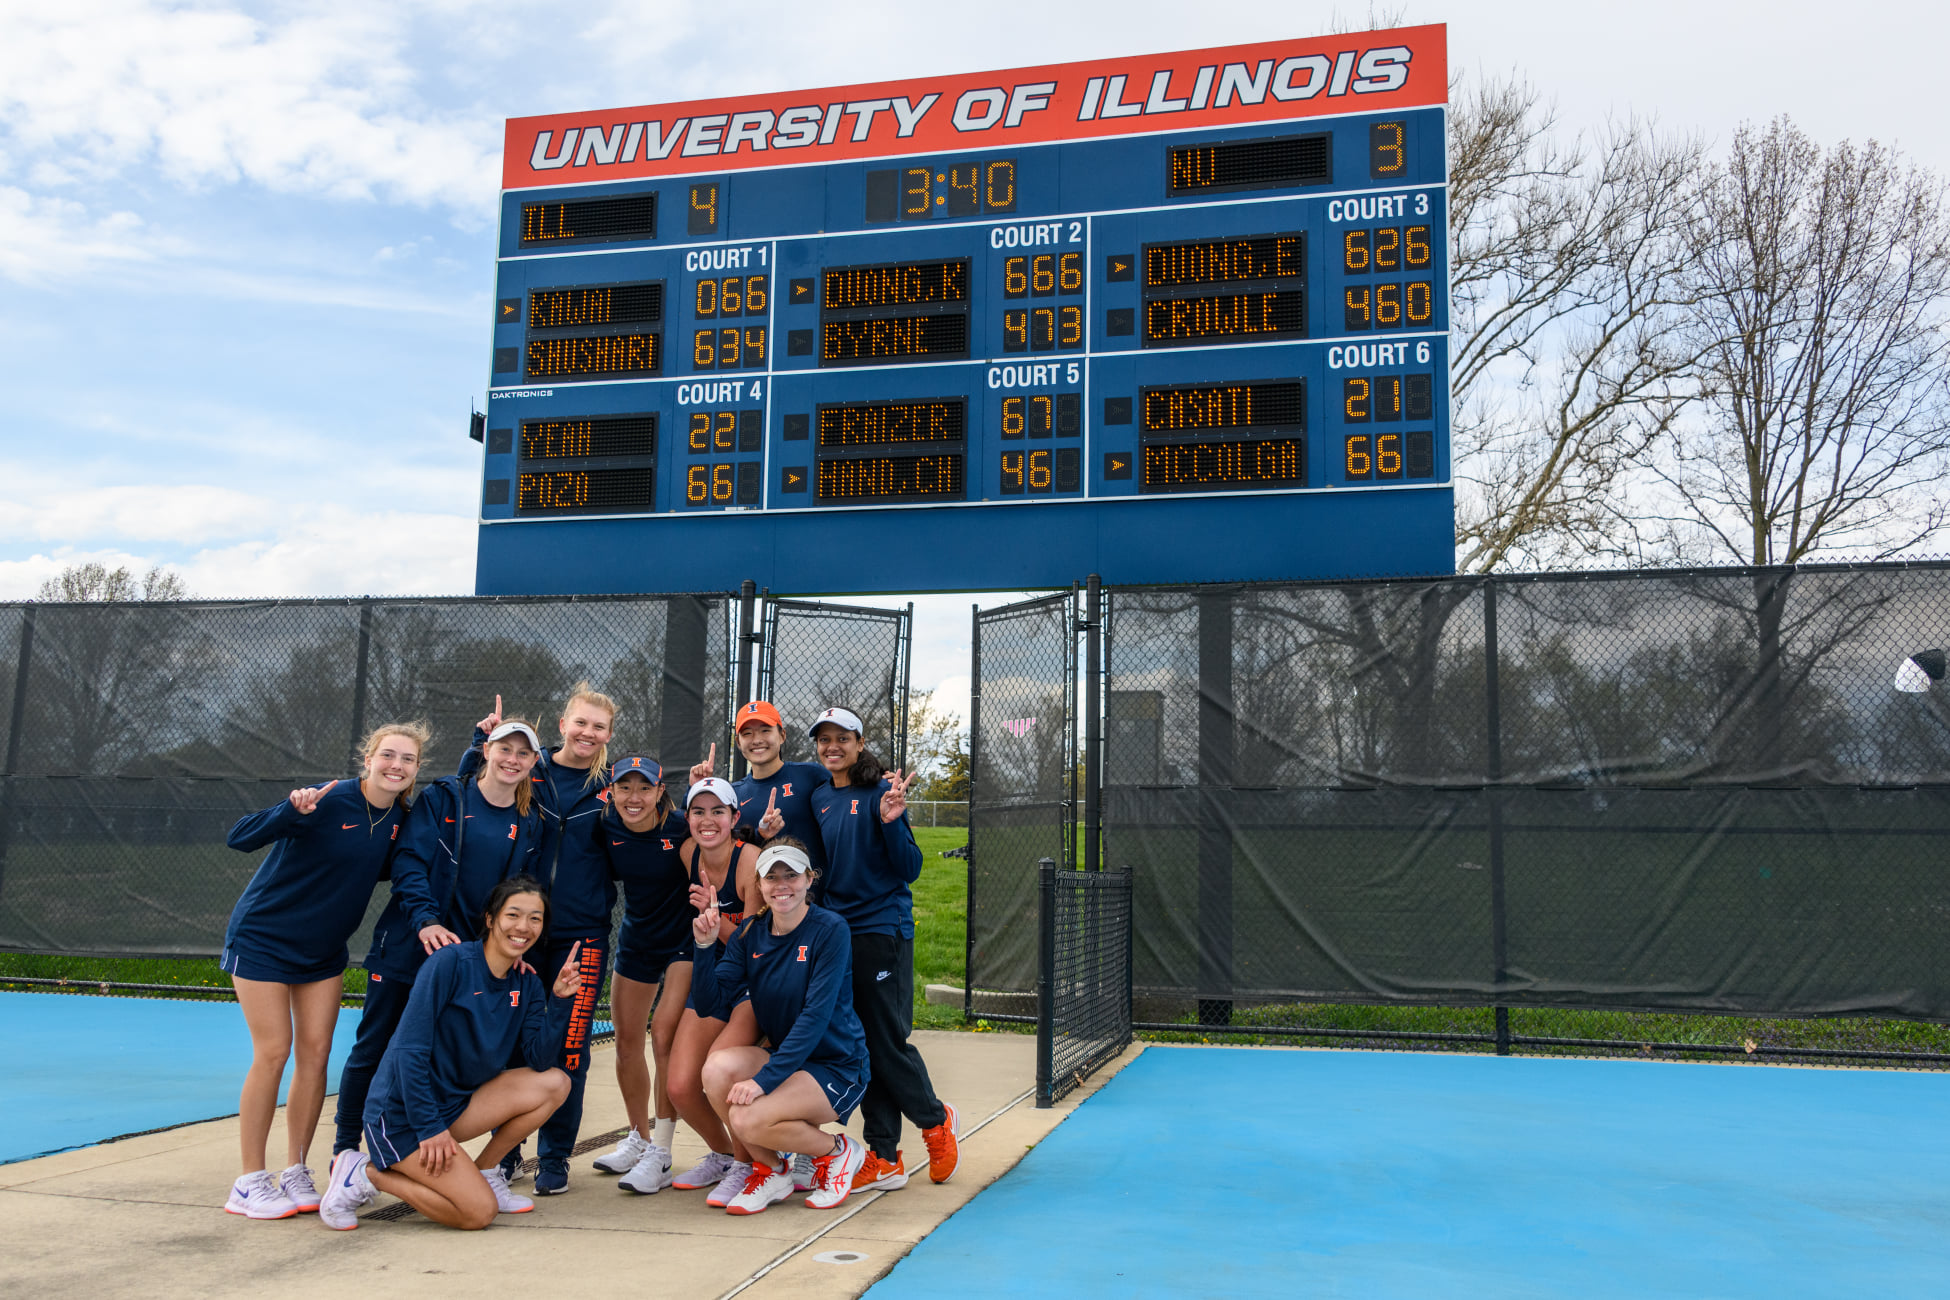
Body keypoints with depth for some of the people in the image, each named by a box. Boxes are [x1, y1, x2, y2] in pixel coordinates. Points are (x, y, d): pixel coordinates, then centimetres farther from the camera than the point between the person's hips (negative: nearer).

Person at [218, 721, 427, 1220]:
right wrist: (292, 810, -43)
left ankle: (295, 1175, 15)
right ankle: (249, 1183, 7)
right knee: (273, 1053, -5)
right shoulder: (328, 801, -23)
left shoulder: (399, 818, -3)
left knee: (316, 1052, 3)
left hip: (324, 949, 6)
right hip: (263, 937, -6)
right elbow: (240, 838, -27)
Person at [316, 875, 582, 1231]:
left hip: (457, 1104, 7)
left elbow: (539, 1060, -3)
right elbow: (410, 1049, -19)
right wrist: (429, 1128, -20)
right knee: (479, 1211, -18)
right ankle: (364, 1173, -1)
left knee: (555, 1084, -9)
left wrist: (560, 1000, -14)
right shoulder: (451, 962, -16)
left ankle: (484, 1173, 6)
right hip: (401, 1114, -7)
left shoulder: (526, 984, 4)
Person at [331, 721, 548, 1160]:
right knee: (372, 1049, 6)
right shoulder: (444, 797, -4)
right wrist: (425, 920, -22)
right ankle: (345, 1150, 22)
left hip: (465, 957, 2)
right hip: (405, 945, -2)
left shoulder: (531, 822, 5)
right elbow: (409, 861, -10)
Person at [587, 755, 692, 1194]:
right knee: (627, 1043, 11)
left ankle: (659, 1157, -6)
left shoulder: (680, 827, -22)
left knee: (664, 1036, -15)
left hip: (684, 942, -5)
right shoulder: (607, 828, -10)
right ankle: (639, 1138, 32)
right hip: (636, 940, 5)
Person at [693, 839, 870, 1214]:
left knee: (748, 1119, -27)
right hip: (783, 1059, 6)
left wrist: (764, 1079, -26)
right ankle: (770, 1171, 0)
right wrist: (705, 946, -19)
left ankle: (838, 1152, 3)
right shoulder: (750, 933, 3)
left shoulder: (830, 930, -14)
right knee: (718, 1067, -23)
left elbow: (815, 1016, -21)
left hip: (837, 1069, -6)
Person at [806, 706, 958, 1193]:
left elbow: (910, 869, -9)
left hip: (882, 929, -6)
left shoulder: (880, 792, -8)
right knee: (859, 1046, 7)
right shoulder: (818, 797, 11)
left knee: (888, 1041, -2)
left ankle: (937, 1121, 23)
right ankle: (884, 1160, 14)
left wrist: (891, 821, -24)